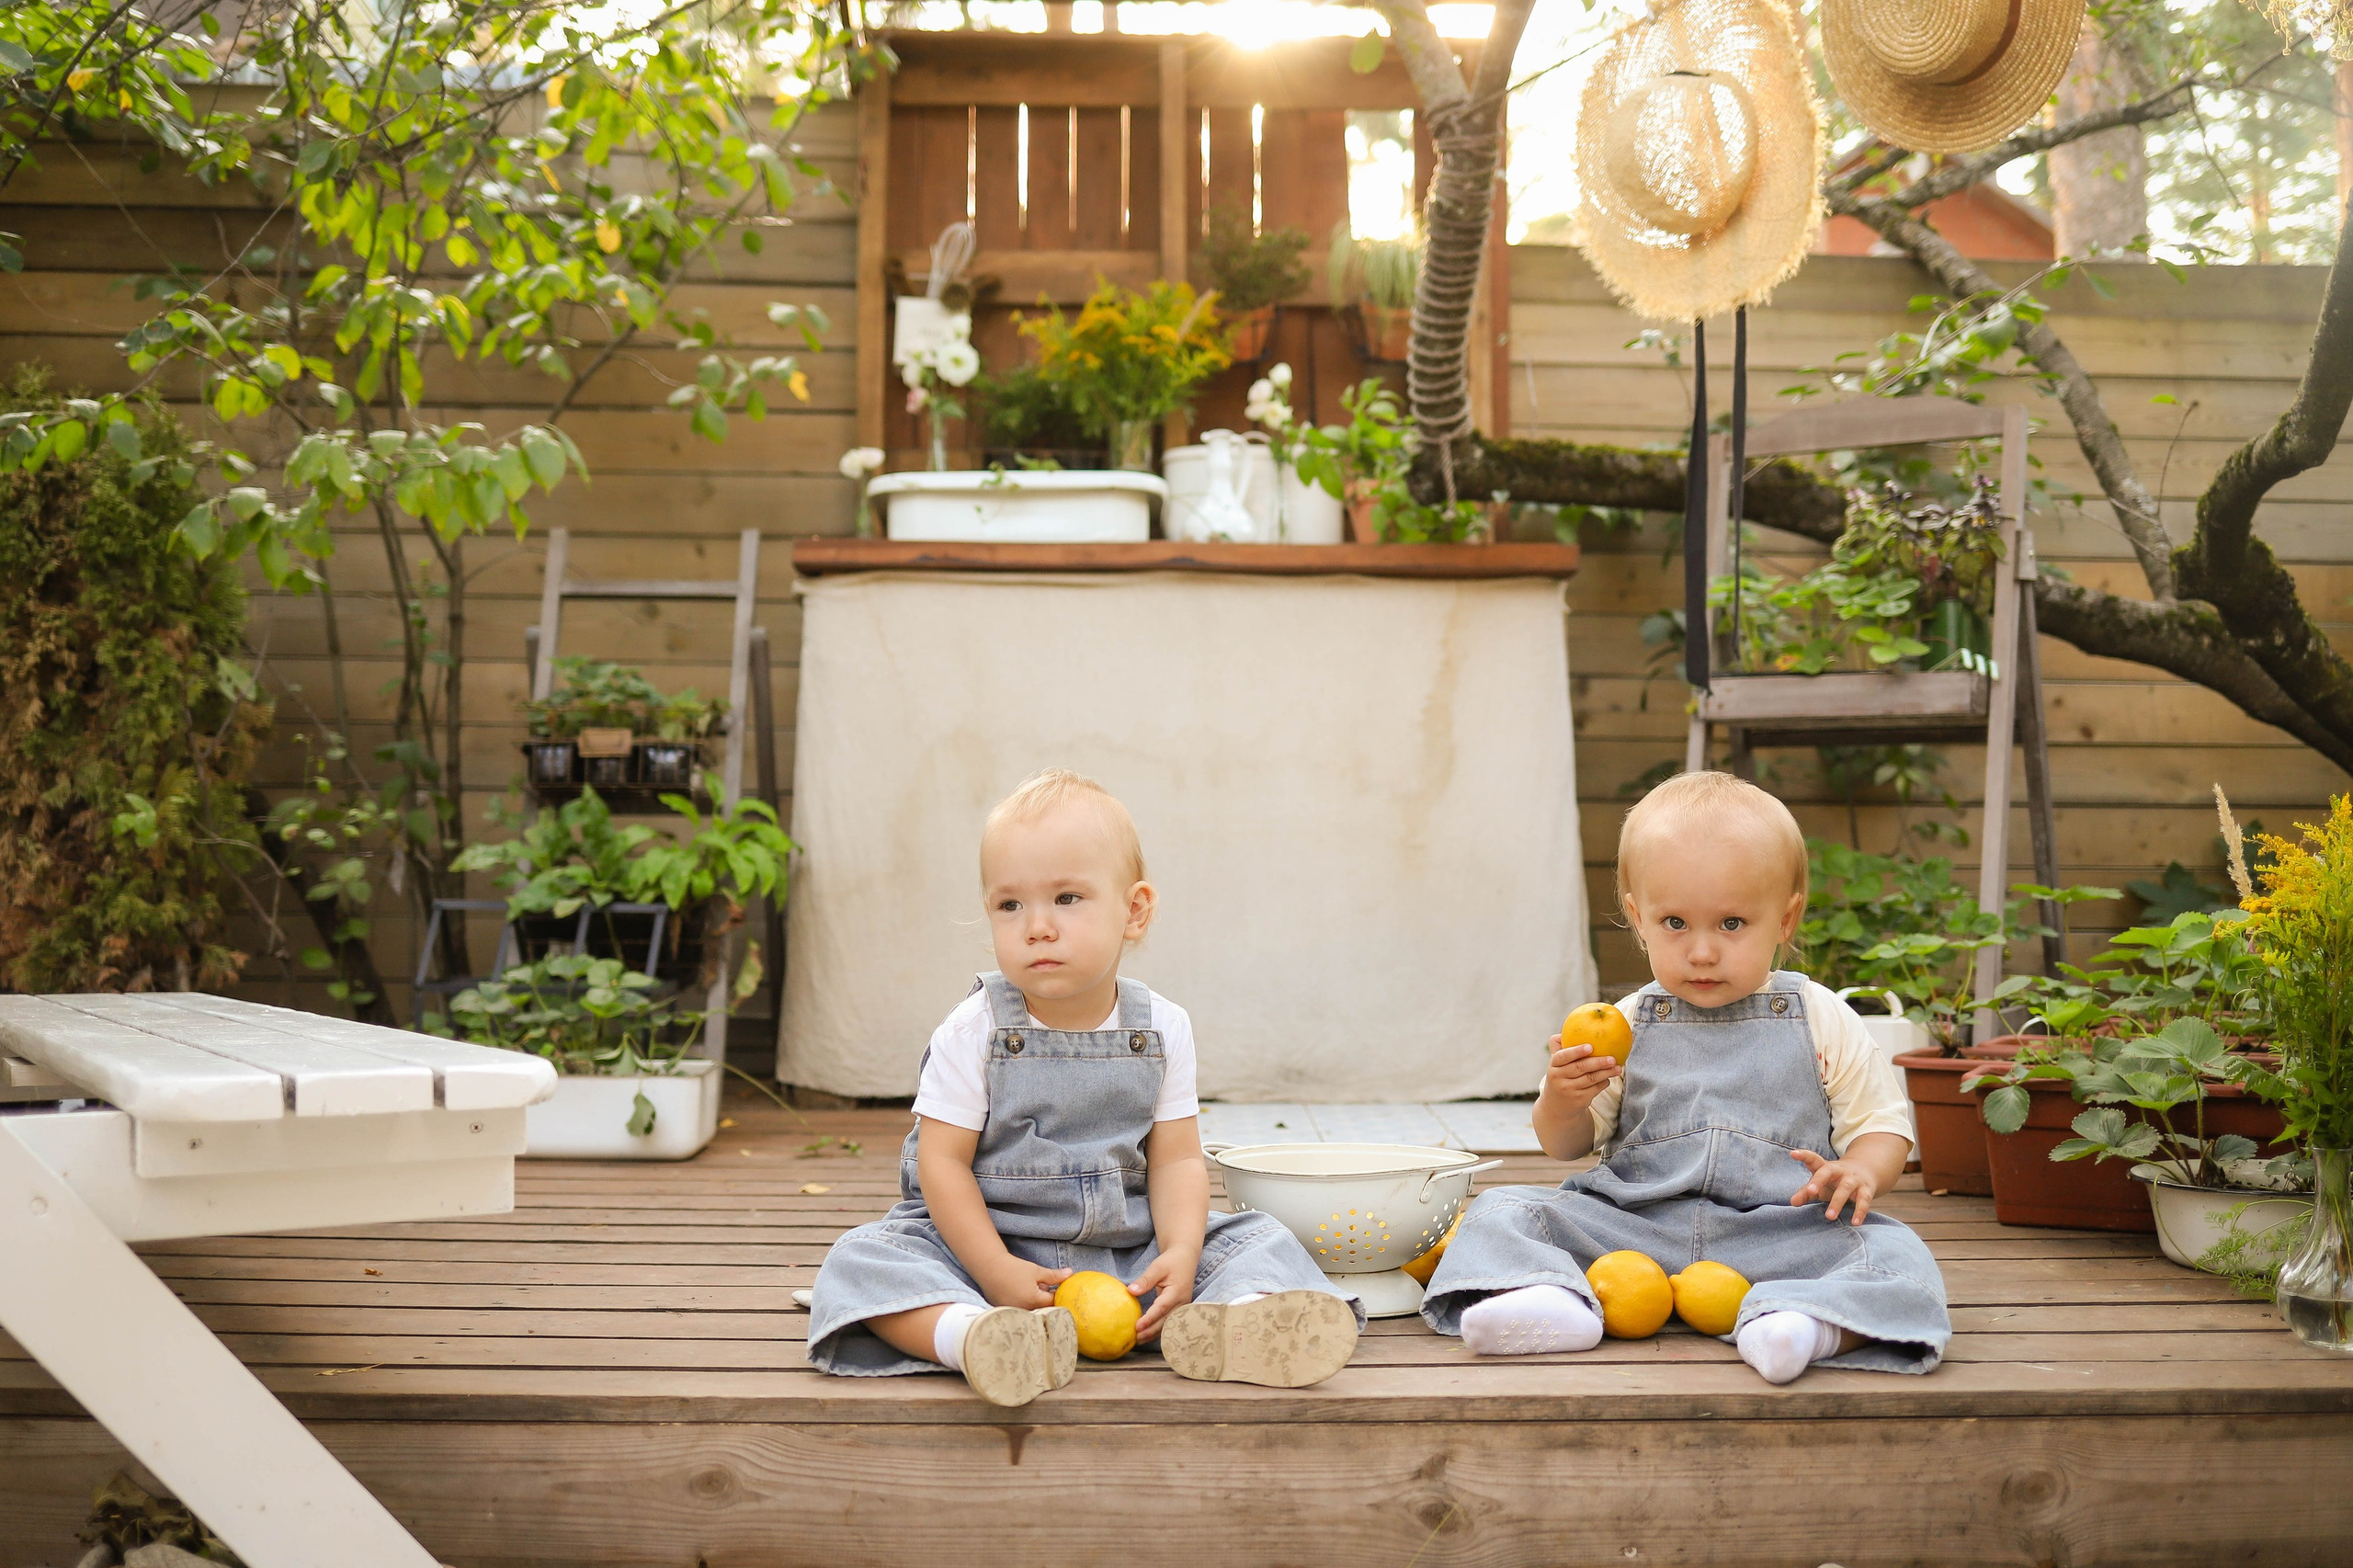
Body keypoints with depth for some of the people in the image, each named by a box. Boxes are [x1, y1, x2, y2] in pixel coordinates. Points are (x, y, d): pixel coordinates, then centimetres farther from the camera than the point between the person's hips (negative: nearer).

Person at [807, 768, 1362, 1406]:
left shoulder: (1162, 1029, -2)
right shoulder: (974, 1034, -9)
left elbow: (1176, 1159, -1)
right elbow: (942, 1162, -9)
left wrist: (1179, 1255, -19)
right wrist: (997, 1274, -20)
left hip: (1128, 1248, 2)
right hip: (988, 1241, -2)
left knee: (1257, 1241, -15)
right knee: (867, 1258, -26)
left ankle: (1229, 1322, -47)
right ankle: (976, 1335, -52)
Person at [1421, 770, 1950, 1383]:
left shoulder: (1821, 1022, 6)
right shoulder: (1626, 1027, 9)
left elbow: (1883, 1125, 8)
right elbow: (1567, 1144, 15)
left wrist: (1860, 1173, -16)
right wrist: (1561, 1102, -10)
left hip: (1780, 1233, -2)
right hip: (1634, 1227, 2)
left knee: (1887, 1249, -28)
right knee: (1504, 1211, -15)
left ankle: (1807, 1324, -55)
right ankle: (1548, 1298, -43)